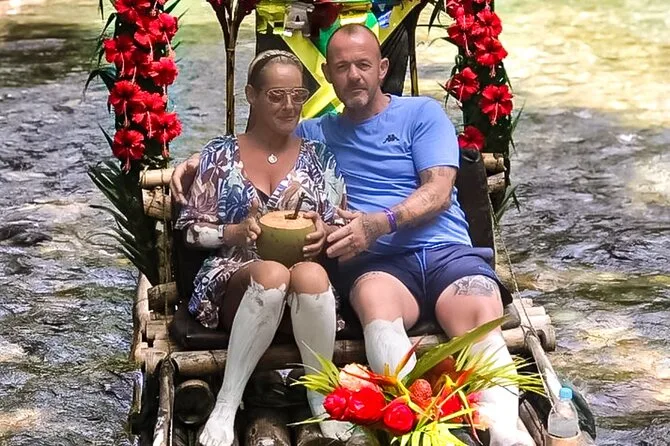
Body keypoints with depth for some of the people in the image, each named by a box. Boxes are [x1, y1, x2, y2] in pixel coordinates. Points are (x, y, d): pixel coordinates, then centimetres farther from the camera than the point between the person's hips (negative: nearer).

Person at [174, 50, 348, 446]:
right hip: (233, 277, -1)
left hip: (308, 291, 1)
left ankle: (323, 402, -23)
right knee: (273, 274, -39)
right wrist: (237, 233, -12)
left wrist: (324, 233, -11)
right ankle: (226, 407, -29)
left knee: (311, 275, -38)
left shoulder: (319, 157, 14)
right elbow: (192, 230, 7)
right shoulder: (221, 154, 10)